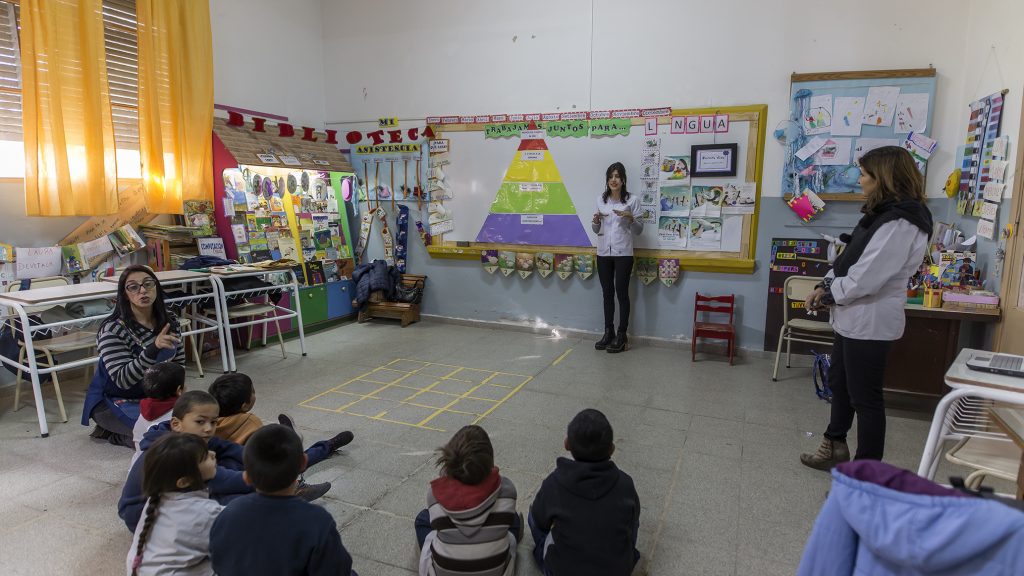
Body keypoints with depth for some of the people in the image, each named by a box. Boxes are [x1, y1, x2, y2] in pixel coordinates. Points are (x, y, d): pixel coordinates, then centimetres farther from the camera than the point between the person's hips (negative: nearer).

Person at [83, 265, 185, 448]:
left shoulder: (169, 320, -4)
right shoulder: (113, 330, -20)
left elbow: (178, 363, 7)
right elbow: (122, 379, -28)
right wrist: (154, 348, -41)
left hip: (155, 396, 7)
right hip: (114, 400, -6)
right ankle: (112, 432, 3)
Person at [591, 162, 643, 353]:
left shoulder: (633, 200, -2)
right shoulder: (601, 200, 10)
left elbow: (639, 230, -1)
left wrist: (630, 218, -19)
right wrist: (596, 221, -8)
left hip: (623, 253, -4)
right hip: (603, 253, 4)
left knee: (621, 292, -1)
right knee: (607, 293, 9)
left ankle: (621, 336, 7)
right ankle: (608, 332, 18)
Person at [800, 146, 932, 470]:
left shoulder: (900, 223, -22)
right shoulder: (884, 212, 11)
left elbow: (867, 278, -25)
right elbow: (849, 259, 13)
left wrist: (830, 295, -10)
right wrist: (826, 286, 0)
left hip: (870, 321, -10)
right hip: (853, 317, 10)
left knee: (865, 397, 2)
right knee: (839, 382, 22)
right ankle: (835, 448, 39)